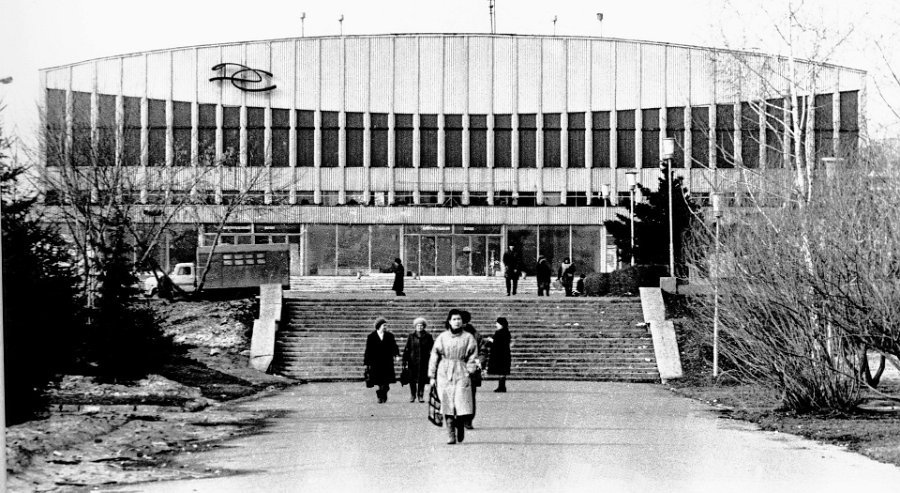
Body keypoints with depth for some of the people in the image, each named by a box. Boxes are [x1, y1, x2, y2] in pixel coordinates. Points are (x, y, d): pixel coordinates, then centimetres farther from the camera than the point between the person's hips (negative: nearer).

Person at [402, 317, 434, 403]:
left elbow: (432, 349, 6)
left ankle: (421, 396, 11)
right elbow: (406, 349, 4)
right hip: (413, 361, 0)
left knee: (422, 379, 1)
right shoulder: (411, 336, 5)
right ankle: (412, 395, 13)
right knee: (412, 379, 0)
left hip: (423, 362, 0)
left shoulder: (428, 337, 5)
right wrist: (405, 361, -1)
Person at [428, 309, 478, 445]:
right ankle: (450, 436, 3)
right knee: (447, 405, -2)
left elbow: (473, 357, 6)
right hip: (444, 374, 1)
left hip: (461, 374, -1)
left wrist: (469, 371, -5)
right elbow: (434, 356, 9)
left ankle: (460, 426, 18)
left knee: (462, 402, -9)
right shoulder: (442, 337, 6)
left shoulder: (468, 337, 5)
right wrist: (432, 376, 5)